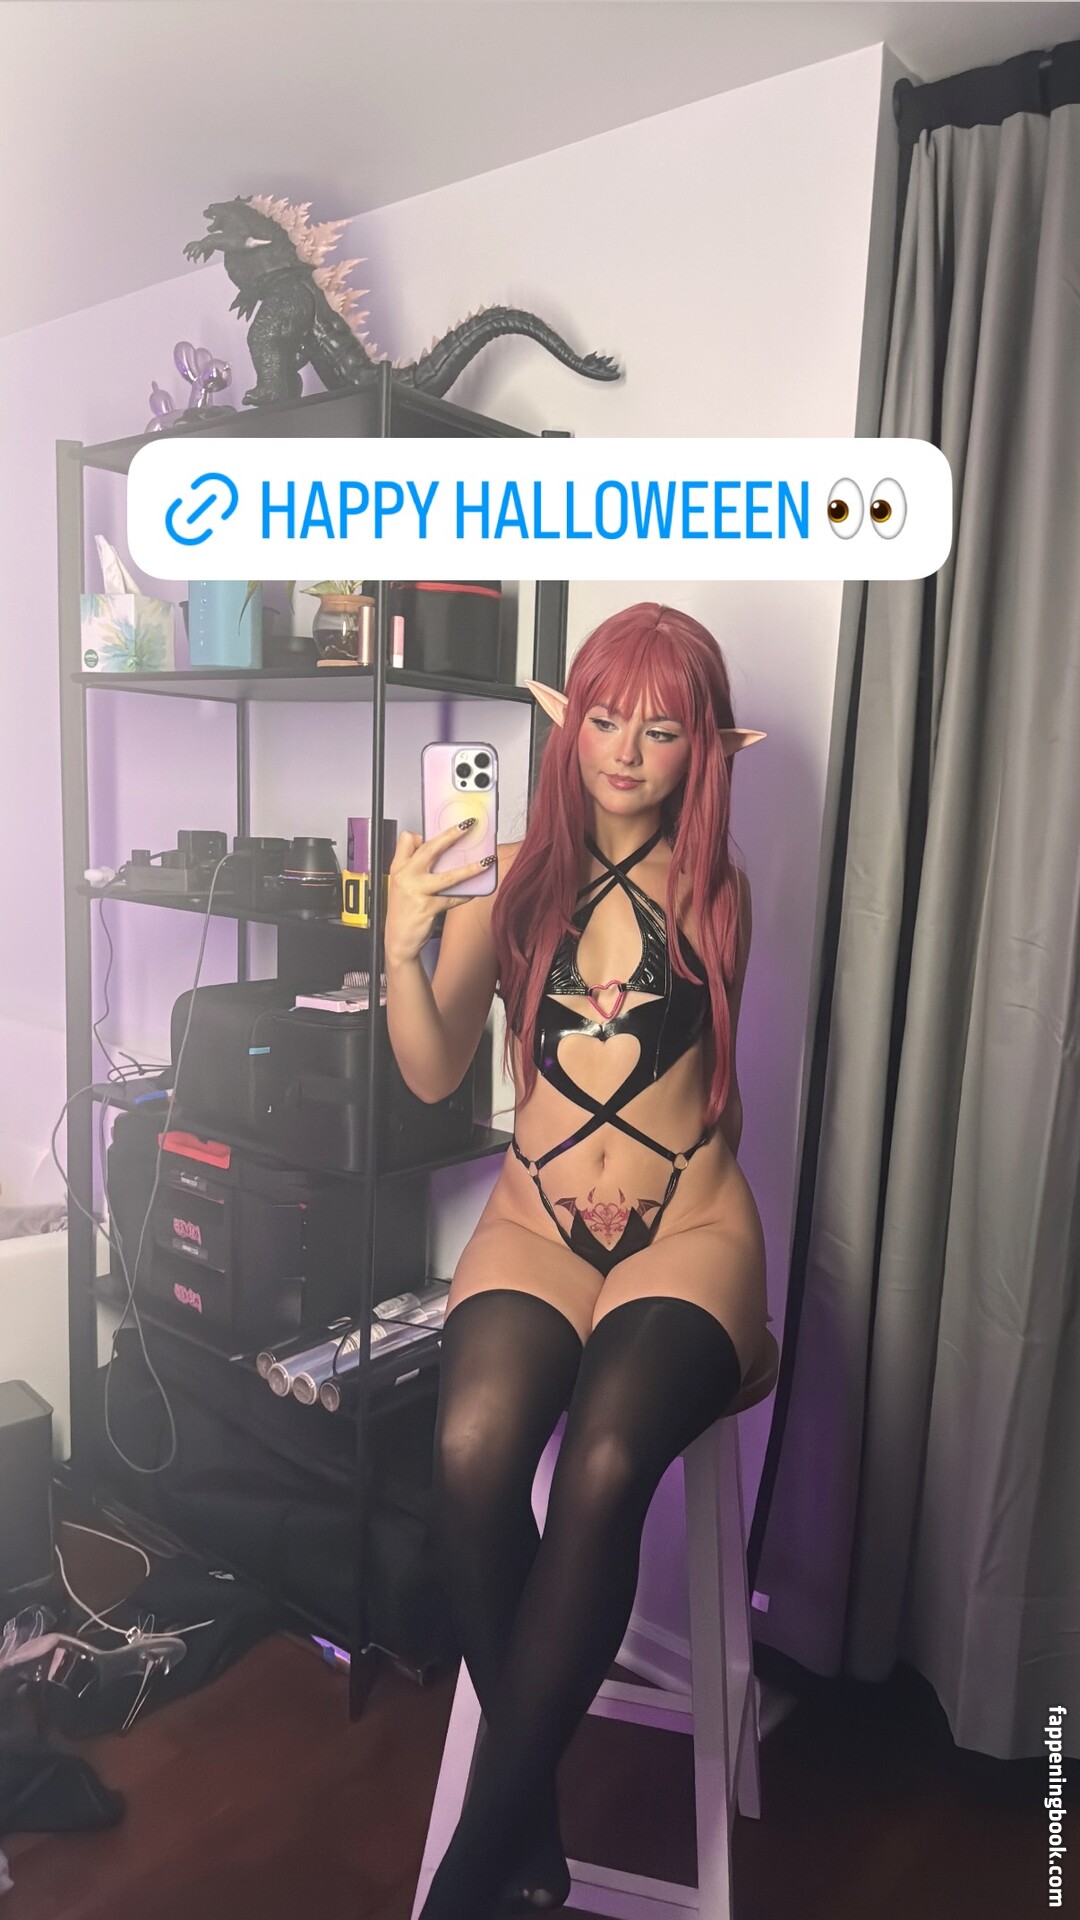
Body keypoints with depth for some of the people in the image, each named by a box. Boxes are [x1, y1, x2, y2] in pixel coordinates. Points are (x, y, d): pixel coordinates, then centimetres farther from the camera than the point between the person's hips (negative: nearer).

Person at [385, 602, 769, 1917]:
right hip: (534, 1222, 1)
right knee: (472, 1452, -28)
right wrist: (402, 946, -17)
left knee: (602, 1469, -29)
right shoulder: (509, 878, 4)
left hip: (686, 1230, -1)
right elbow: (433, 1073, 1)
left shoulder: (713, 889, 5)